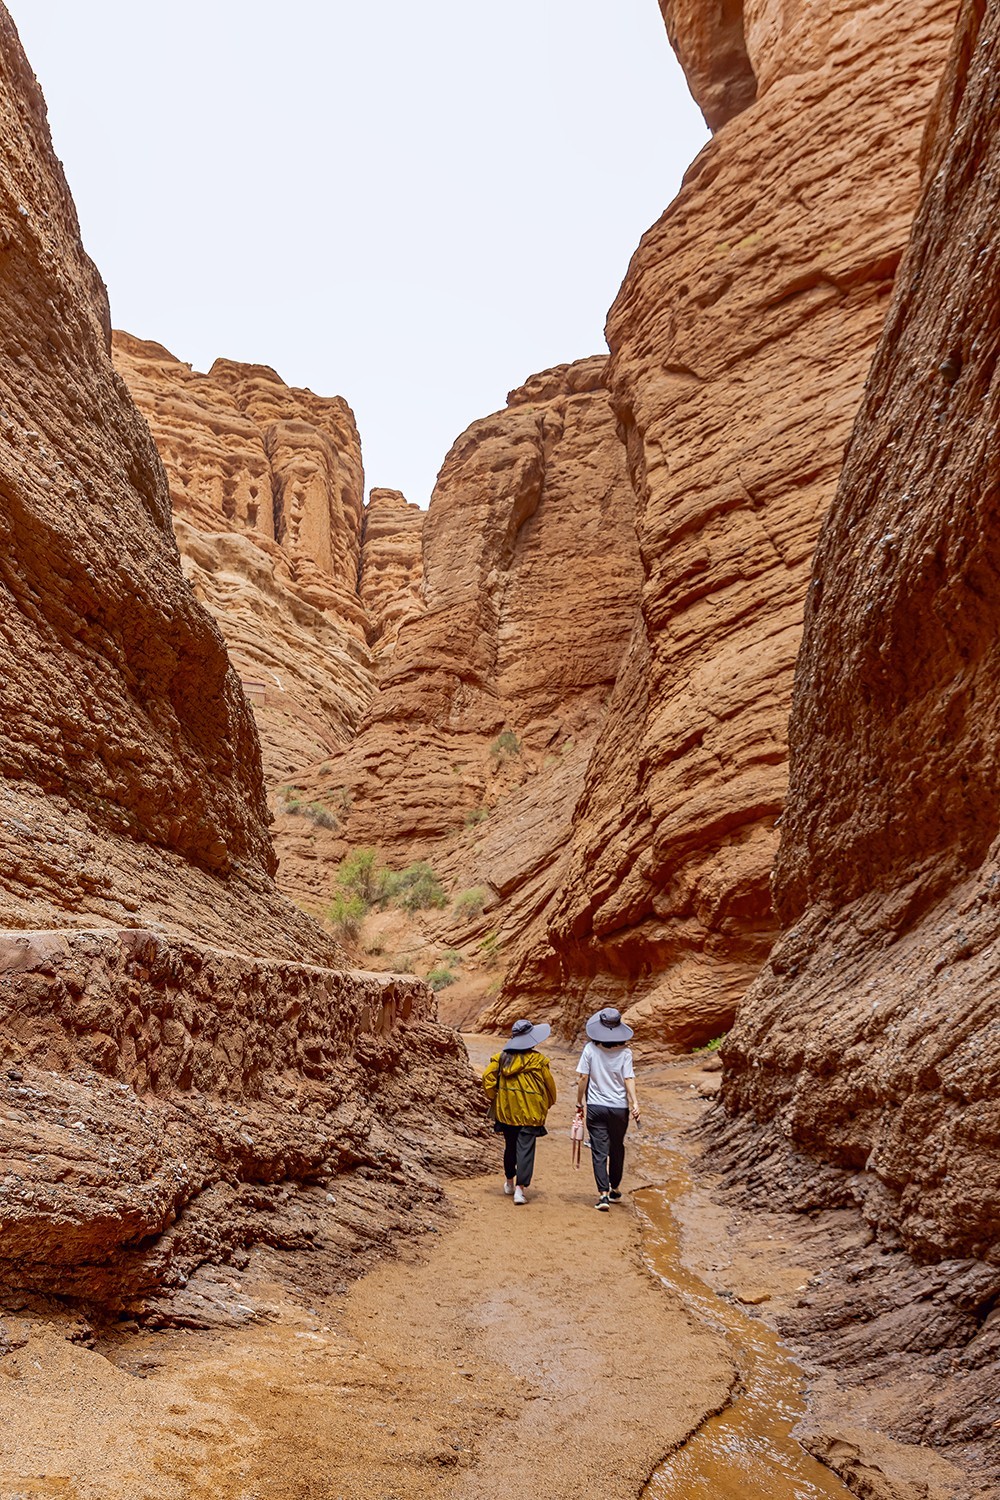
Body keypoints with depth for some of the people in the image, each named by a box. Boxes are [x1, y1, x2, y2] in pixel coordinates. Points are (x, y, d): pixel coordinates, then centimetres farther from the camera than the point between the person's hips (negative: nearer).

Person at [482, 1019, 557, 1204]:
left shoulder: (502, 1057, 0)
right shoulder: (538, 1060, -8)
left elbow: (487, 1076, -5)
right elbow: (549, 1084, 1)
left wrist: (493, 1097, 6)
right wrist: (549, 1103, 18)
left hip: (506, 1110, 4)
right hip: (530, 1112, -4)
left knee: (510, 1146, 20)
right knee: (525, 1149, -1)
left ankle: (509, 1182, 35)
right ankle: (520, 1188, -8)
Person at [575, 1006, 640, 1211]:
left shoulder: (590, 1049, -7)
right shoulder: (625, 1052, -7)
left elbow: (582, 1079, -4)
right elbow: (629, 1079, -13)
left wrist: (579, 1103, 5)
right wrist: (635, 1103, -12)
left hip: (595, 1107, -1)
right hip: (619, 1108, 1)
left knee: (599, 1151, 3)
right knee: (617, 1149, 19)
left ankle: (603, 1194, -6)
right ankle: (615, 1189, 32)